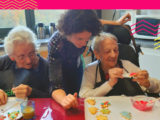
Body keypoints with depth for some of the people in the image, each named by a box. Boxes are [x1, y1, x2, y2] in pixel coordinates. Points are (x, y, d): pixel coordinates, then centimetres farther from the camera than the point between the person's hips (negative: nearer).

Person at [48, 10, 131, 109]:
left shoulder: (82, 31, -31)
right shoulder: (56, 43, -42)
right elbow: (56, 86, -43)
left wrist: (117, 23, -3)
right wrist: (63, 100, -63)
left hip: (76, 67, 4)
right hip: (59, 70, -3)